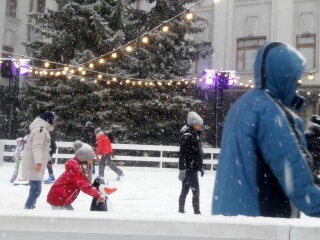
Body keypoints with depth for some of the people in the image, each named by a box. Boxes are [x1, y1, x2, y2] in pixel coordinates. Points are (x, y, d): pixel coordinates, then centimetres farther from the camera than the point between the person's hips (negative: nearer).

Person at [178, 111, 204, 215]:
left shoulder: (195, 135, 14)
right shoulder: (187, 136, -16)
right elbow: (182, 154, -19)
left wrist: (200, 167, 24)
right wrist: (182, 169, -23)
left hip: (193, 168, 10)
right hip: (189, 168, -10)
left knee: (185, 189, 16)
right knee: (196, 191, -8)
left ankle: (181, 210, 25)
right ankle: (196, 212, -4)